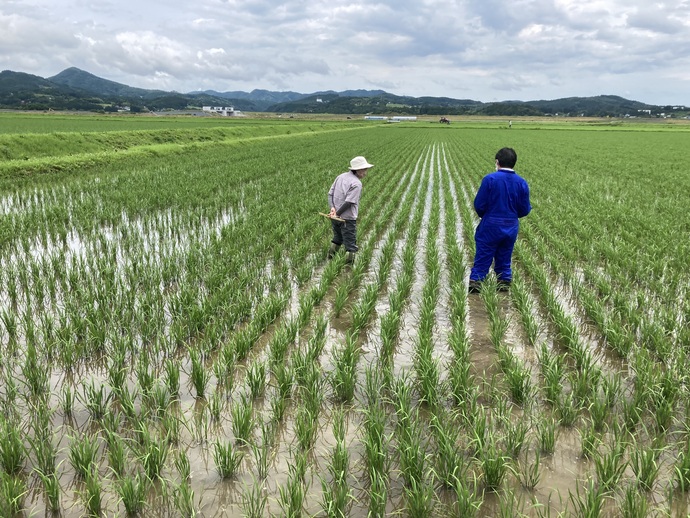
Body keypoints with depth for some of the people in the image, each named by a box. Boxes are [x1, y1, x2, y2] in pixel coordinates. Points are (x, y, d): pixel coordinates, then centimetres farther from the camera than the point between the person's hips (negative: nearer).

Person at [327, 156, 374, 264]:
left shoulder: (341, 176, 7)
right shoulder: (356, 184, -17)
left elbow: (330, 193, 3)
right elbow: (349, 202, -21)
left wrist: (332, 208, -8)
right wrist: (337, 214, -13)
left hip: (335, 217, 7)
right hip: (348, 218, -7)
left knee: (337, 238, 27)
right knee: (350, 244, 3)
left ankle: (330, 256, 29)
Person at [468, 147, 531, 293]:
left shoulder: (490, 179, -15)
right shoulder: (522, 183, -3)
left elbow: (479, 205, -12)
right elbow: (524, 210, 1)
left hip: (490, 226, -3)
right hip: (511, 228, 3)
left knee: (482, 258, 7)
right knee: (504, 259, 17)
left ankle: (475, 282, 5)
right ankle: (504, 283, 24)